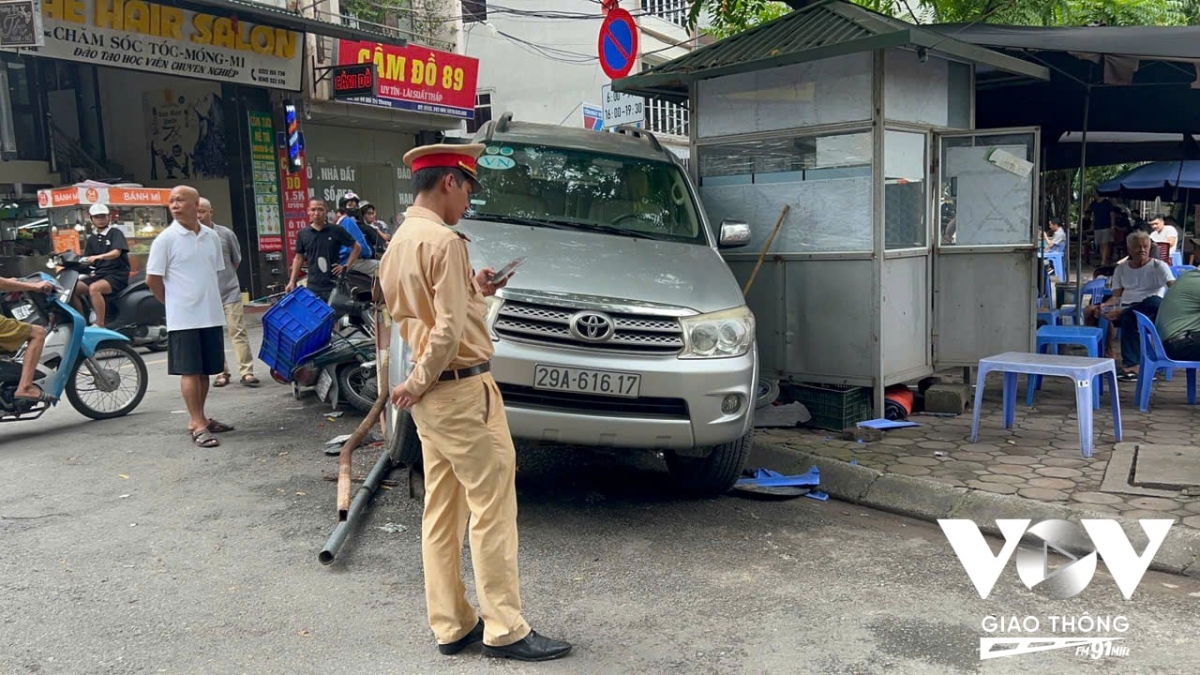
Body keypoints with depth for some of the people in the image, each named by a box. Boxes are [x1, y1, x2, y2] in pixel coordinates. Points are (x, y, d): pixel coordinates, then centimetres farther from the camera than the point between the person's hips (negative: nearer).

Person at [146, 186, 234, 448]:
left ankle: (199, 418, 23)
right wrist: (173, 303, 3)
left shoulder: (211, 237, 7)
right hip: (183, 318, -5)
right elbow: (152, 279, -4)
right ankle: (197, 424, 1)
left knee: (205, 370, 11)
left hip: (212, 315, 5)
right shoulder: (165, 239, -7)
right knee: (189, 370, -3)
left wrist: (210, 300, 13)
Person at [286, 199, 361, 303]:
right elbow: (299, 258, 12)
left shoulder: (336, 230, -4)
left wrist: (346, 266, -3)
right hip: (313, 286, 2)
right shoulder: (302, 234, 3)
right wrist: (292, 281, 8)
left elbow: (356, 247, 5)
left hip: (334, 285, -2)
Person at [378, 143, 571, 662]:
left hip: (431, 396, 10)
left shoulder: (398, 244, 13)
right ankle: (505, 629, 7)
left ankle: (451, 625, 21)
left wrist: (471, 290, 13)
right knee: (492, 509, -2)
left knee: (442, 512, 13)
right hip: (462, 391, -10)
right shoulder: (444, 240, -16)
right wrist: (419, 383, -10)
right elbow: (449, 330, -21)